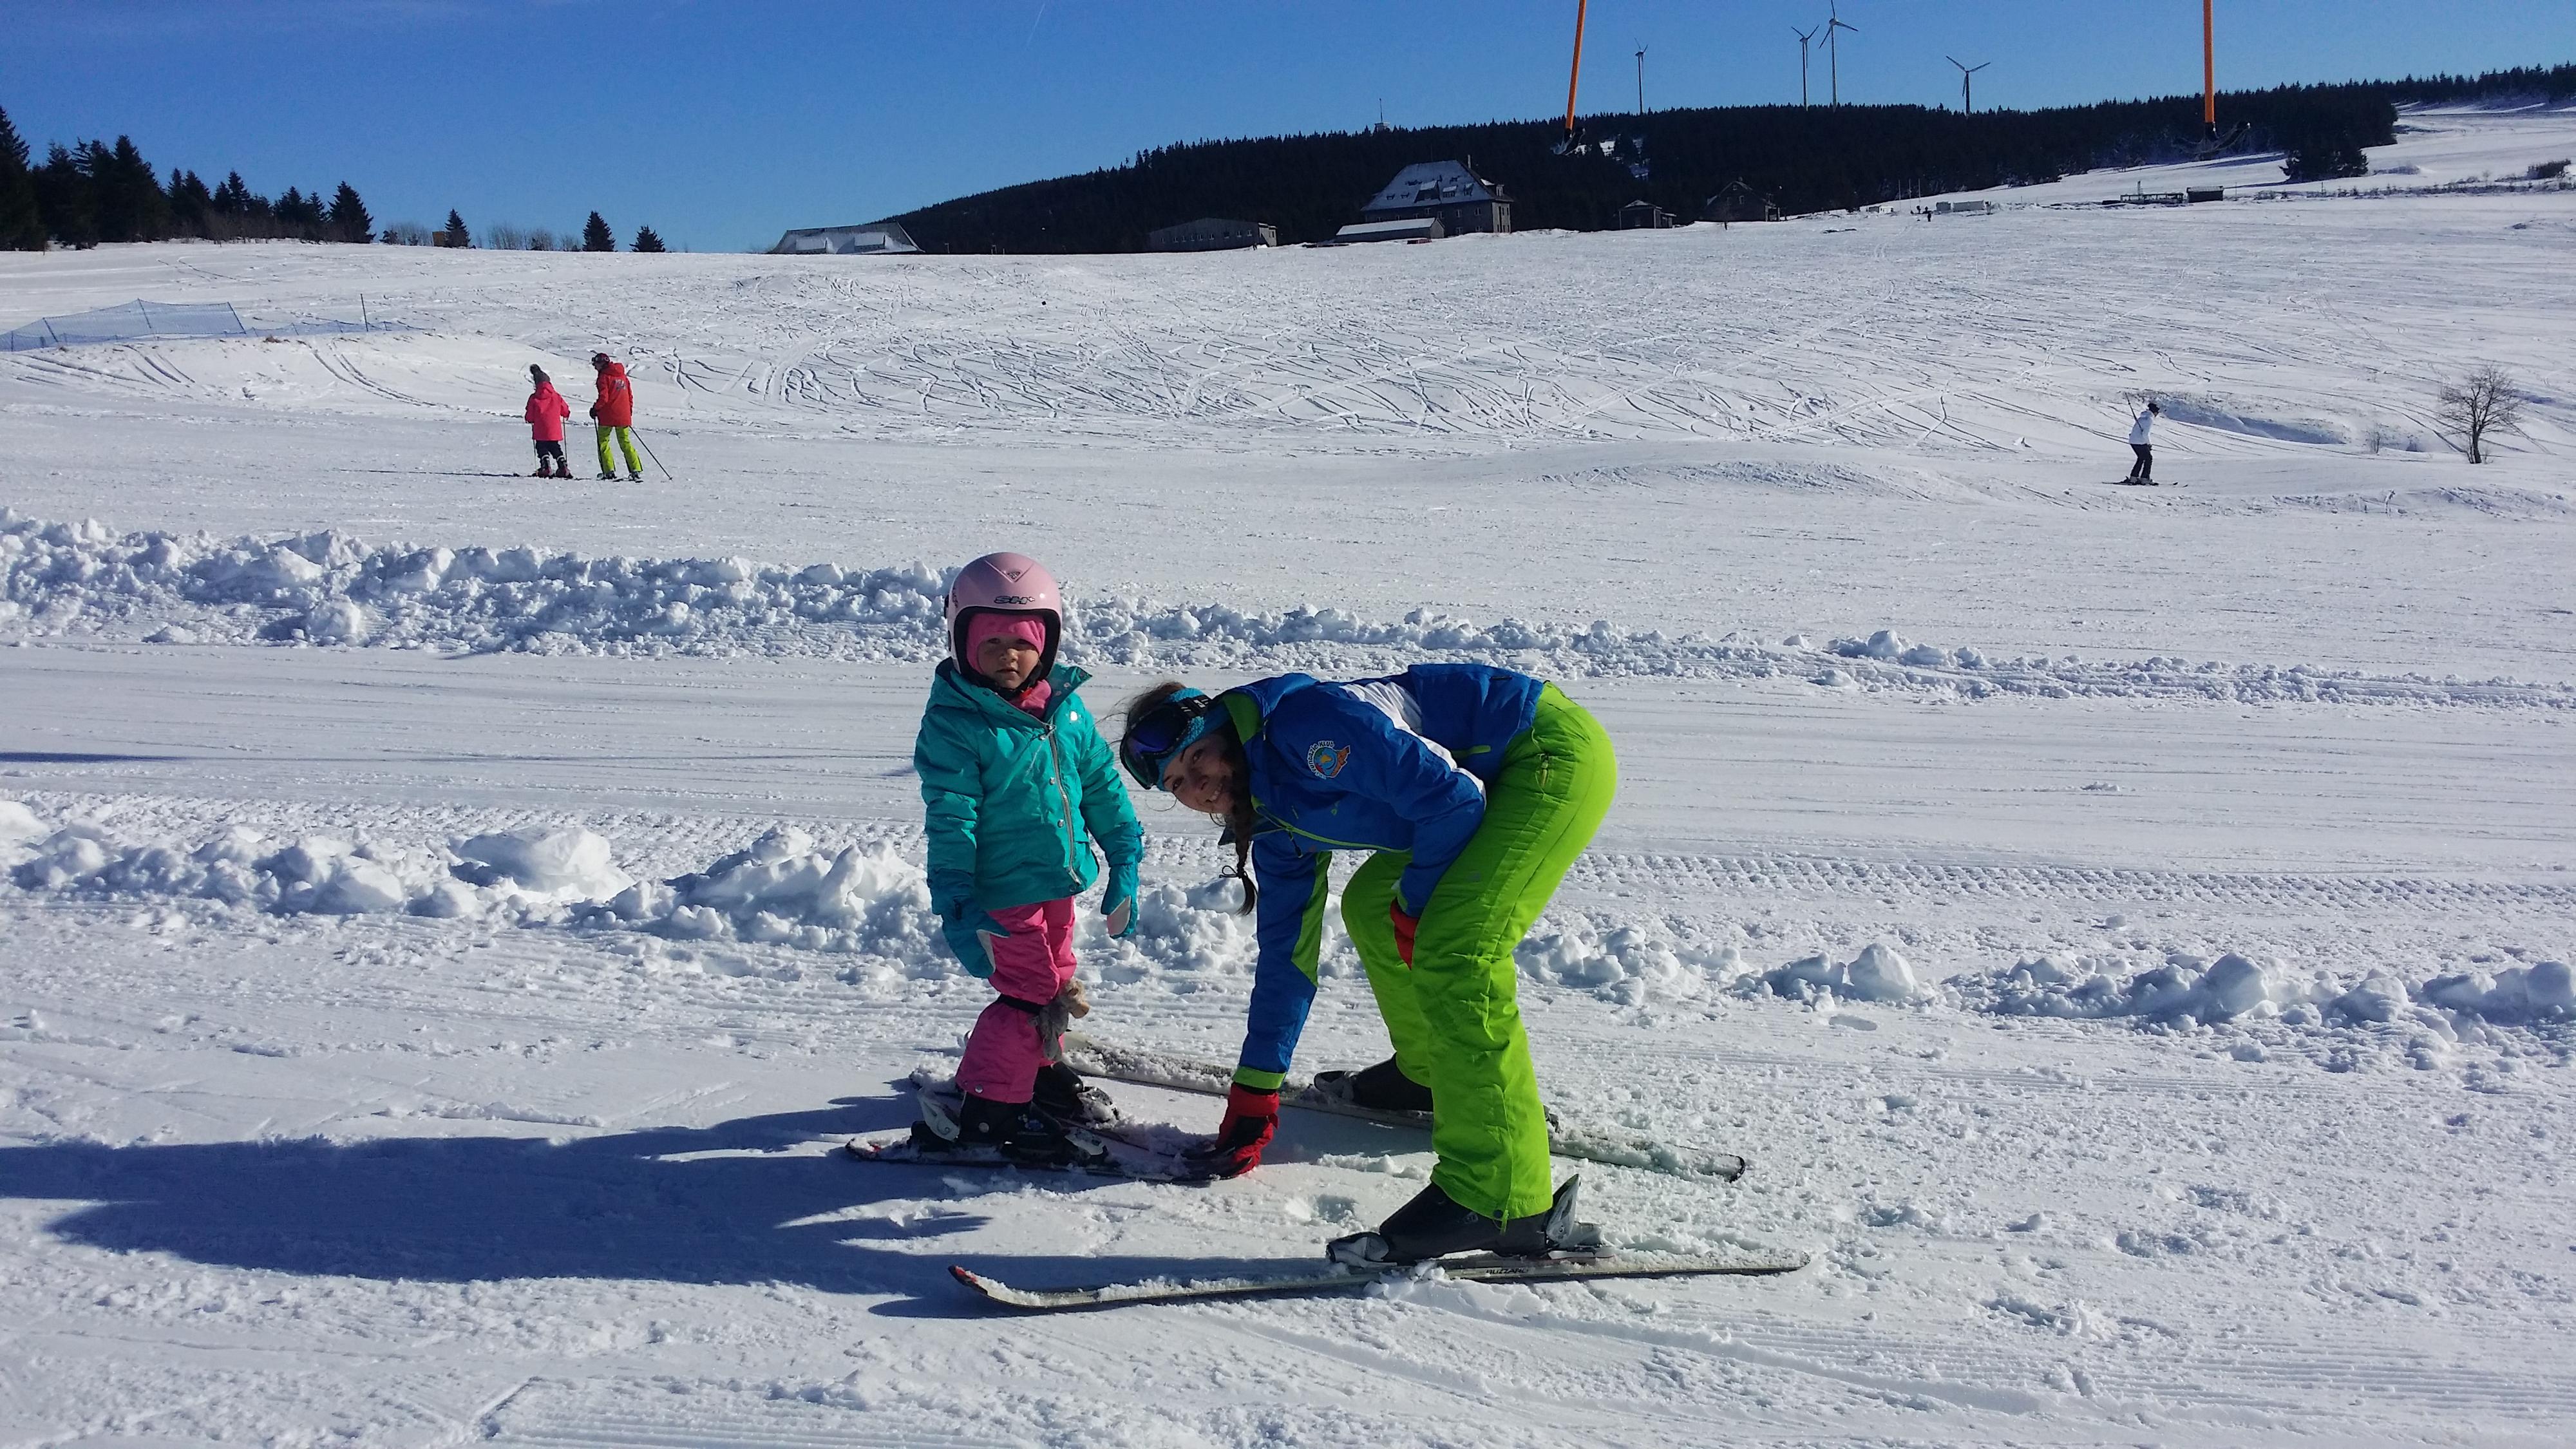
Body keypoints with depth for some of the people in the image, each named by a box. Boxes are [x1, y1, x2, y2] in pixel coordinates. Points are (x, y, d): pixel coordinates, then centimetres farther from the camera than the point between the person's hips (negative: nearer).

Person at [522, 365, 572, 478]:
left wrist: (531, 420, 20)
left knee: (542, 448, 8)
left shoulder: (534, 398, -5)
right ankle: (563, 467, 6)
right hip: (554, 431, 3)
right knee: (555, 448, 14)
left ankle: (546, 467, -6)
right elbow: (566, 411, 8)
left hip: (540, 431, -3)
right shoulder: (557, 397, -1)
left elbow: (530, 416, -2)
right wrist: (566, 414, 31)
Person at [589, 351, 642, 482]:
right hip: (623, 416, 6)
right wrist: (629, 411, 23)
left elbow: (604, 398, -15)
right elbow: (630, 396, 15)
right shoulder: (622, 376, 13)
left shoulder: (604, 377, -8)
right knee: (625, 443, 10)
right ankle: (636, 470, -1)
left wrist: (595, 409, -1)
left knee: (603, 442, 5)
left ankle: (609, 471, -3)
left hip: (608, 416, -6)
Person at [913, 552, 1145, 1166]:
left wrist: (1124, 866, 11)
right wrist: (956, 906, -23)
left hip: (1058, 882, 7)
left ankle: (1037, 1069, 44)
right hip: (1001, 891, -7)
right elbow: (950, 820, -18)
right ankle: (989, 1105, 9)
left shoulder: (1065, 708, 1)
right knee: (1033, 995, -7)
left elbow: (1102, 785, 10)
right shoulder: (954, 723, -17)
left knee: (1054, 983, 21)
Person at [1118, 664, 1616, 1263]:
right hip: (1497, 775, 10)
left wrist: (1416, 905, -8)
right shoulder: (1275, 822, 8)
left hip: (1557, 749, -10)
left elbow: (1451, 797, -22)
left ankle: (1501, 1199, -23)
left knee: (1451, 953, -23)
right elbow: (1286, 951, 16)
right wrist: (1255, 1088, 18)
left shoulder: (1302, 725, -20)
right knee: (1368, 908, 18)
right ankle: (1428, 1070, 35)